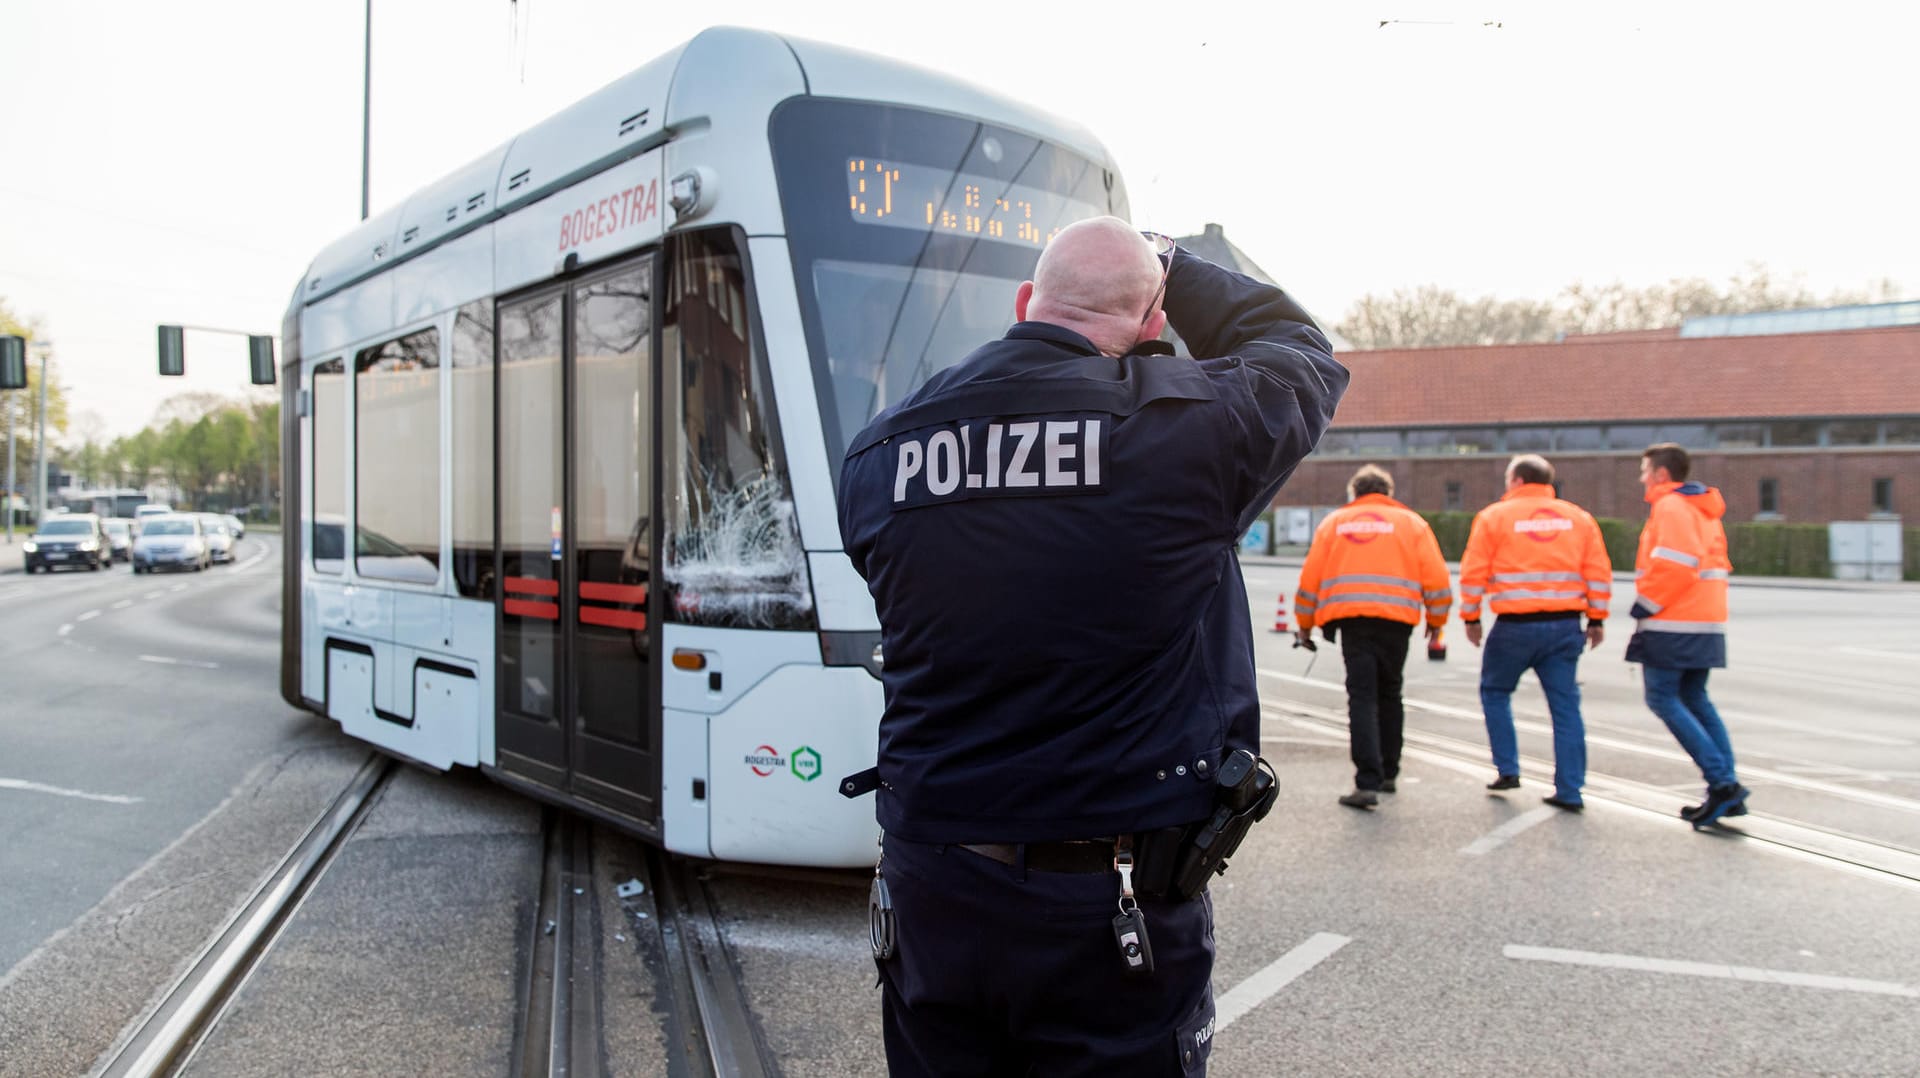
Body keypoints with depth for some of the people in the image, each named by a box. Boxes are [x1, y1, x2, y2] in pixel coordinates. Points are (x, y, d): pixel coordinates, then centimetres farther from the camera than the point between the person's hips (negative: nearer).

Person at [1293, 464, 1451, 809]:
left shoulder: (1333, 522, 14)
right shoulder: (1411, 522, 13)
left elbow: (1310, 577, 11)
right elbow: (1436, 578, 6)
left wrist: (1305, 624, 22)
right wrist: (1436, 620, 21)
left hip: (1351, 619, -1)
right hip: (1397, 619, 1)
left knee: (1362, 697, -3)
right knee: (1389, 694, 18)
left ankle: (1368, 782, -13)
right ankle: (1387, 773, 27)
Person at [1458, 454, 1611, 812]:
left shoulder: (1494, 516, -1)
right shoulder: (1579, 518, 9)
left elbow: (1474, 572, -3)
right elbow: (1599, 572, 6)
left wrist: (1471, 617, 6)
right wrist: (1596, 619, 12)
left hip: (1515, 625, -3)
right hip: (1565, 626, 3)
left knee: (1495, 691, 17)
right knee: (1565, 705, 8)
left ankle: (1507, 769, 13)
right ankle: (1569, 791, 8)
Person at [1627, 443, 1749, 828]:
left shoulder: (1670, 507, -11)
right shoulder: (1704, 510, 20)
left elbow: (1675, 565, -22)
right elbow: (1716, 565, 22)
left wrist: (1644, 604, -13)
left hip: (1672, 625, -10)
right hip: (1706, 623, 10)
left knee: (1663, 699, -6)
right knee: (1695, 700, 13)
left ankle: (1721, 782, -13)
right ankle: (1726, 788, 10)